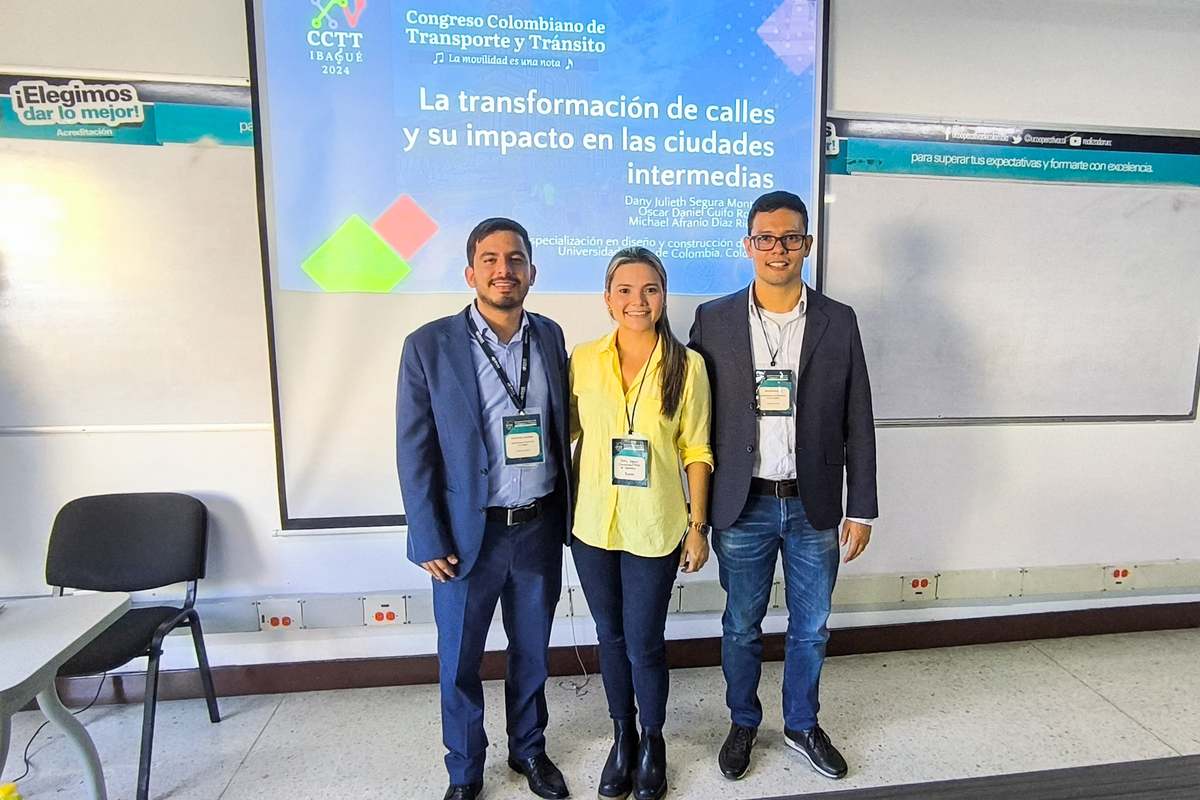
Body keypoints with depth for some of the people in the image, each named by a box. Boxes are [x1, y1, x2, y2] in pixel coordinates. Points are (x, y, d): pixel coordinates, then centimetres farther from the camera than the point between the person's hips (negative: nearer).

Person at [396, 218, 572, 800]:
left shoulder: (550, 337, 2)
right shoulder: (429, 346, -9)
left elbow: (562, 429, 8)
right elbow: (414, 451, -7)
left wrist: (567, 512, 7)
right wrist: (429, 541, -8)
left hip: (540, 527, 3)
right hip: (469, 532, -2)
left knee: (532, 651, 19)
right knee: (459, 662, 14)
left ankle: (529, 749, 44)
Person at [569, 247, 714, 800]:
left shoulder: (686, 365, -8)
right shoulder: (584, 359, -3)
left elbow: (696, 452, -3)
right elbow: (570, 427, 8)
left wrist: (698, 526, -3)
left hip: (654, 530, -2)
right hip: (593, 526, 2)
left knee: (644, 644, 9)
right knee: (611, 636, 18)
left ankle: (653, 743, 38)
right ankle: (622, 736, 42)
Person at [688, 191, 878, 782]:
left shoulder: (838, 322, -1)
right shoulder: (713, 319, -3)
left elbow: (857, 423, 1)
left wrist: (861, 509, 0)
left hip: (815, 508, 1)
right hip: (743, 507, -1)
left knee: (810, 627, 17)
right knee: (741, 627, 16)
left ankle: (802, 725, 42)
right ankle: (743, 724, 40)